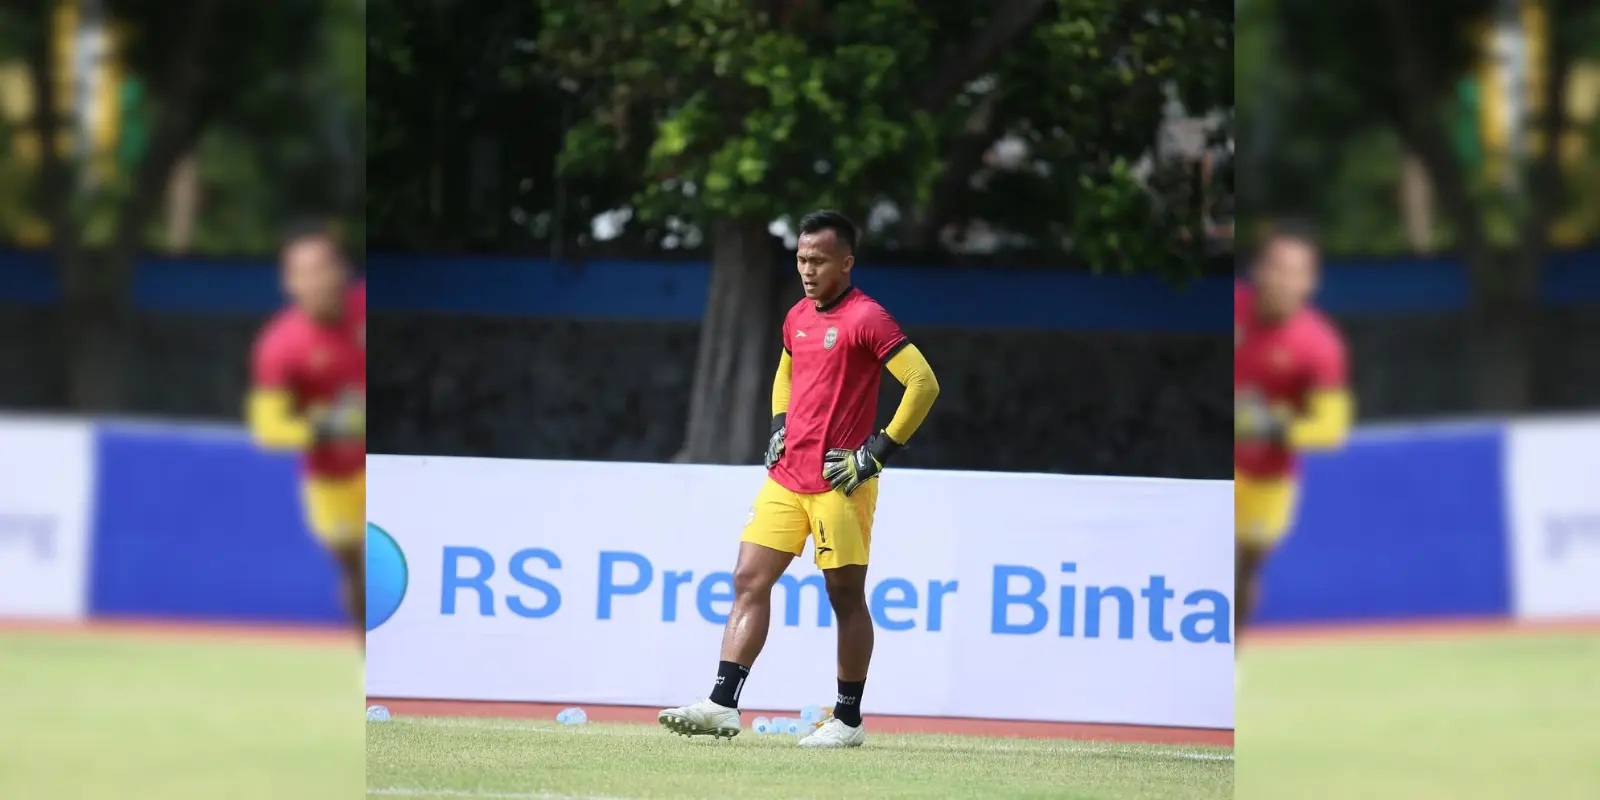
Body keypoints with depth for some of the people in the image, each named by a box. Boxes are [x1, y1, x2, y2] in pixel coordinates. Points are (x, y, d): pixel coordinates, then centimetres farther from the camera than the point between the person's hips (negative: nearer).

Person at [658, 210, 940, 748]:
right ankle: (722, 705, -4)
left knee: (845, 594, 1)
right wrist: (779, 427, 15)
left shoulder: (866, 318, -11)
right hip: (786, 477, 8)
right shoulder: (797, 319, 13)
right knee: (750, 580, -1)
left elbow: (923, 383, -16)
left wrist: (878, 452, -15)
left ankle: (848, 719, 9)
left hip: (839, 482, -8)